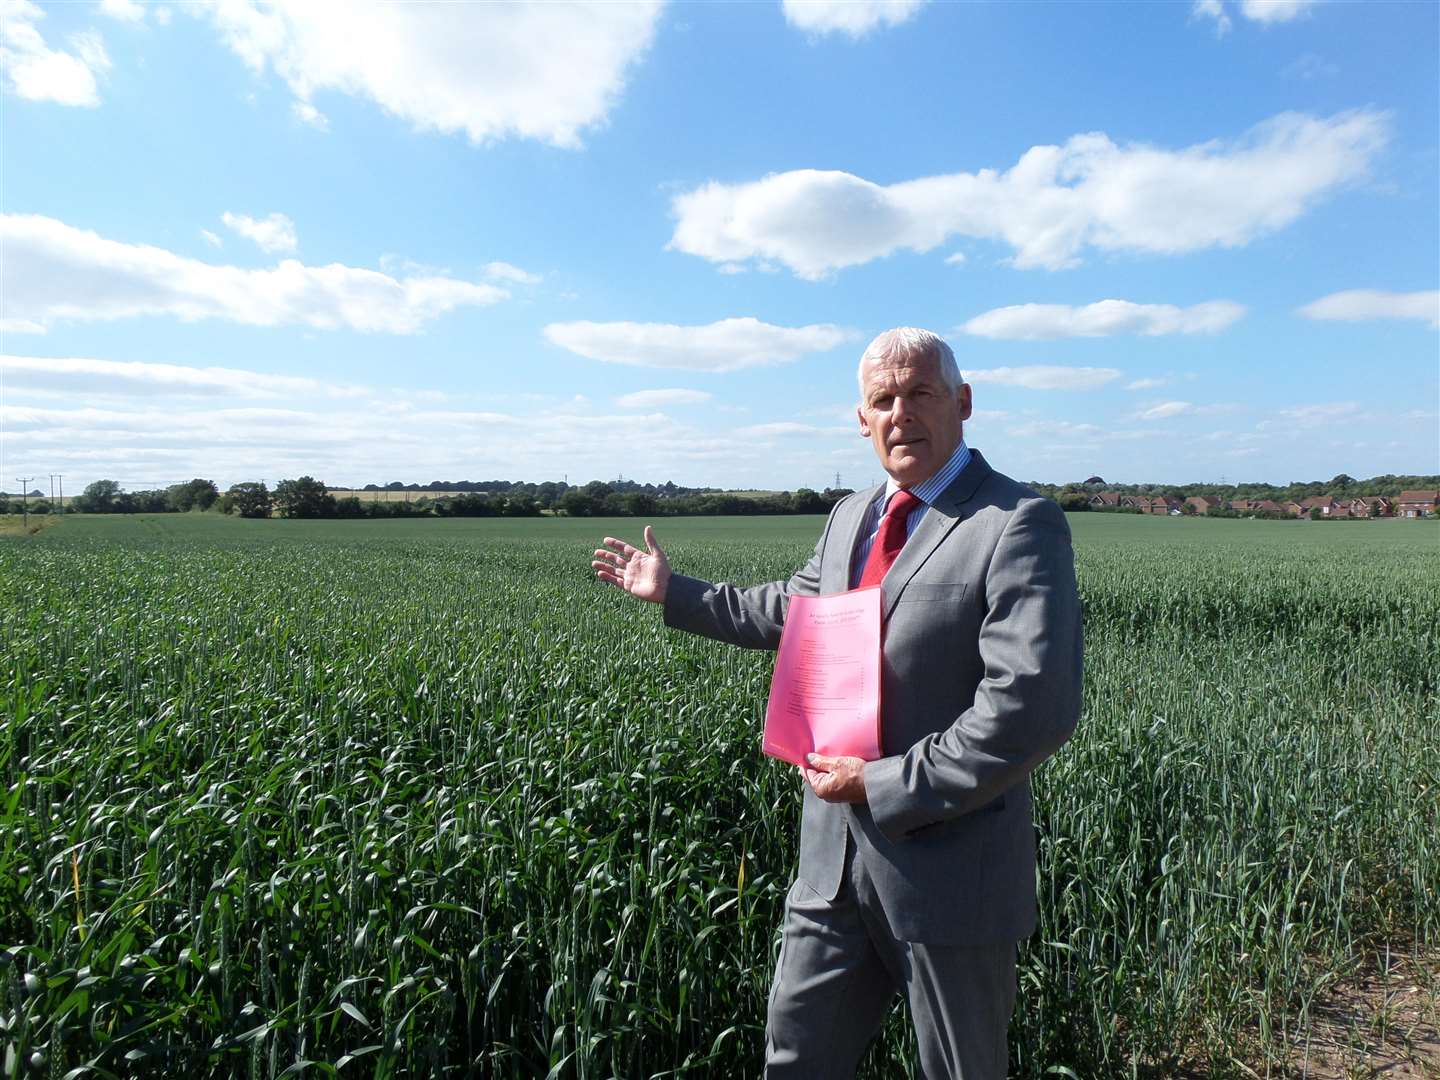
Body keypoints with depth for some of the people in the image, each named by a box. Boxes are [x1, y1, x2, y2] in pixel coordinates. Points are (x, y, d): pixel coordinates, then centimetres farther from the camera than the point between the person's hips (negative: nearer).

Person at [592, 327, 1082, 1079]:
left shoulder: (1017, 526, -17)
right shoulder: (851, 515, 8)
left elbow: (1034, 709, -26)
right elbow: (790, 611, 22)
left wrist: (883, 786, -21)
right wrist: (672, 592, 25)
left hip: (947, 868, -6)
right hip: (835, 853, 6)